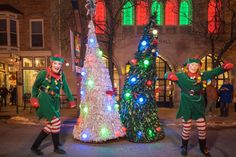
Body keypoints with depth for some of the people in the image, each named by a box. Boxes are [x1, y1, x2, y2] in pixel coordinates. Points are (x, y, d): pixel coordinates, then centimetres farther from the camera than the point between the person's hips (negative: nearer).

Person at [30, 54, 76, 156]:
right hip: (45, 99, -6)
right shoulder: (44, 73, -9)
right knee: (56, 122, -10)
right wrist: (34, 97, -6)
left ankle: (35, 146, 24)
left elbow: (66, 88, 6)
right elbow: (35, 86, 3)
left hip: (54, 101, 6)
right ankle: (56, 147, 10)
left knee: (50, 125, 8)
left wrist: (71, 99, 3)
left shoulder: (62, 75, 2)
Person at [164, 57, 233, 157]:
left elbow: (215, 72, -1)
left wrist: (224, 67, -20)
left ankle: (203, 148, 33)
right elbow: (166, 74, -9)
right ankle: (184, 147, 29)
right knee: (186, 129, 6)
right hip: (186, 106, -3)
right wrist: (170, 75, -33)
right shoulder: (182, 76, -7)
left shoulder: (201, 75, 1)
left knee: (202, 129, 10)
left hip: (199, 106, 3)